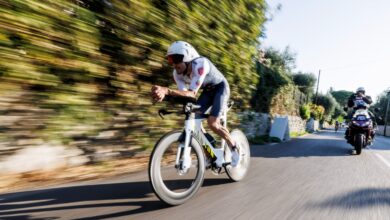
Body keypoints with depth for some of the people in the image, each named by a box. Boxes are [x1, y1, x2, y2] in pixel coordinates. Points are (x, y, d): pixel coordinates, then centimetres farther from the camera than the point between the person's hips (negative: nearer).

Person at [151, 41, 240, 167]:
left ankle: (234, 147, 5)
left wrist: (167, 90, -58)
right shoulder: (177, 73, -17)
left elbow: (192, 94, -44)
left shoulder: (201, 64, -37)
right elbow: (183, 94, -26)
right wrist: (163, 93, -45)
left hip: (221, 87, -6)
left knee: (212, 123, -21)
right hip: (208, 90, 6)